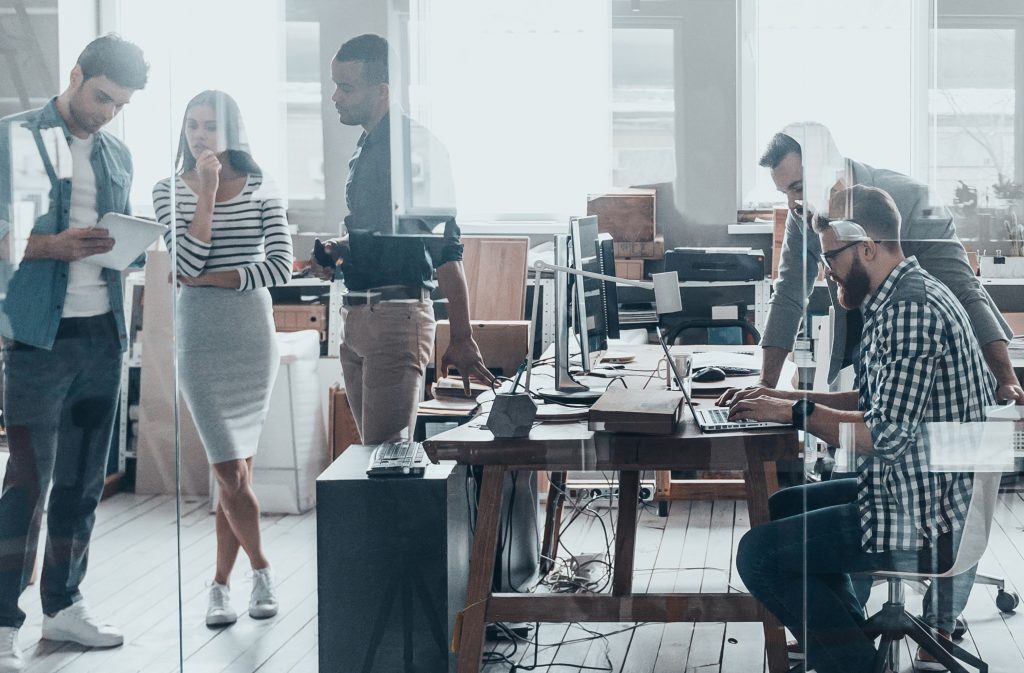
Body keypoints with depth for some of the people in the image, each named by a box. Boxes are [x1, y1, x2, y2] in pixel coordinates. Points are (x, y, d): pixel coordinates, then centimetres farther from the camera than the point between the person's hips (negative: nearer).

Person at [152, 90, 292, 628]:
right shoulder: (170, 190, 2)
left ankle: (221, 584, 15)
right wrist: (208, 190, -11)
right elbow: (188, 261, -11)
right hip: (200, 337, -1)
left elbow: (280, 267, -5)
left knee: (236, 468, 4)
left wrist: (209, 278, -9)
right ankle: (261, 570, 14)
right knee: (230, 471, -6)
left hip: (253, 335, 1)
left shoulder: (257, 189, 5)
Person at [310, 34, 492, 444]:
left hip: (398, 316, -9)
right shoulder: (365, 150, 17)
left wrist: (462, 340, -20)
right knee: (371, 449, 12)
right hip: (357, 317, 10)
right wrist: (339, 251, 8)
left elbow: (445, 247, -17)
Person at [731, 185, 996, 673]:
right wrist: (786, 397, 9)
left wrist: (796, 412, -14)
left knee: (758, 554, -11)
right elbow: (871, 402, 19)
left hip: (923, 517, -11)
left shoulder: (911, 309, -23)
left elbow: (885, 435, -26)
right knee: (782, 508, 24)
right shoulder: (900, 298, 11)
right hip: (920, 491, 11)